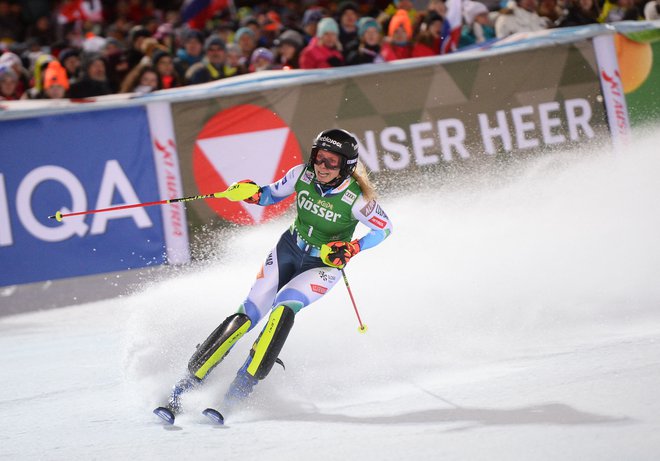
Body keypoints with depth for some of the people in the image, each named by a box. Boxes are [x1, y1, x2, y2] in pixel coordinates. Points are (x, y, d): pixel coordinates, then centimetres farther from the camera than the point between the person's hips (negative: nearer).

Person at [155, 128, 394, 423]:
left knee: (283, 310, -29)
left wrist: (352, 249, -23)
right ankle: (192, 380, -6)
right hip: (288, 251, 3)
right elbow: (273, 195, 4)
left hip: (324, 265, -3)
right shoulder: (302, 175, -13)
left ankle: (241, 388, -26)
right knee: (248, 314, -9)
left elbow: (384, 228, -9)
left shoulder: (356, 198, -23)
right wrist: (253, 194, -18)